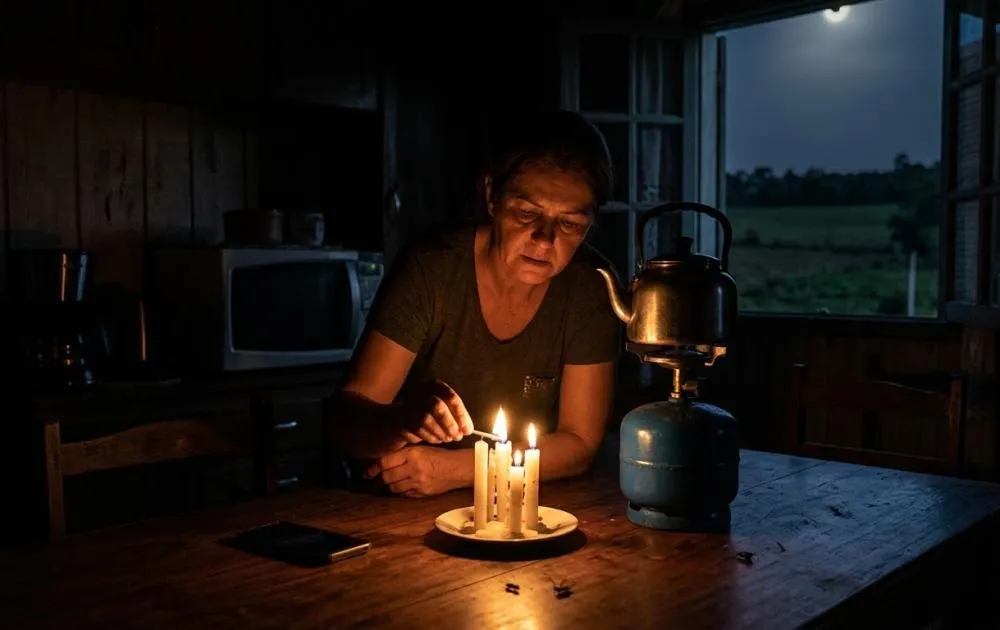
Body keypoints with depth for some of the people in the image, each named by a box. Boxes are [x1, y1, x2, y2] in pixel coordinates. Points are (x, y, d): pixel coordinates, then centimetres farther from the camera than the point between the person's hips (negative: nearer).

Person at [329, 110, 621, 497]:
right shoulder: (429, 270, -15)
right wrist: (403, 421, -36)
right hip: (407, 512, -2)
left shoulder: (589, 287, -10)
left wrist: (453, 469, -19)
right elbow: (346, 424, -14)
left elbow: (579, 444, -8)